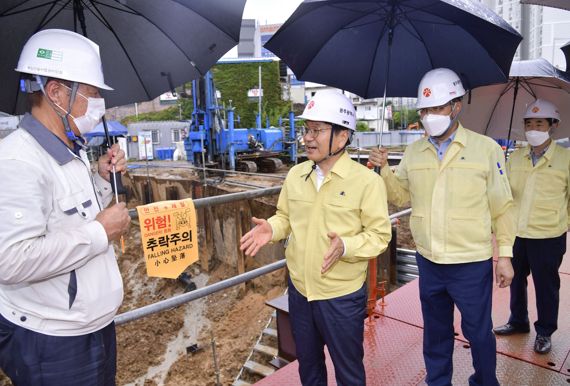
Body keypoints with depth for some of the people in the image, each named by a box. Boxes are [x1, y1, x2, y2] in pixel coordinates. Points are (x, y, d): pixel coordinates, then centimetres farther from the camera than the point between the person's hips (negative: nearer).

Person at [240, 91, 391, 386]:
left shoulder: (367, 181, -16)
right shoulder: (295, 175, 0)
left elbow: (380, 235, -13)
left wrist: (345, 246, -30)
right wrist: (272, 228, -10)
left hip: (342, 296, -5)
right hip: (299, 290, 5)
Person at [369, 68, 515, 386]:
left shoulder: (486, 148, -7)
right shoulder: (414, 152, 3)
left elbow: (501, 207, -4)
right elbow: (401, 195, 8)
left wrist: (505, 255, -4)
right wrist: (384, 170, -8)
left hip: (472, 264, -3)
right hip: (428, 262, 4)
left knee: (479, 331, 15)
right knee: (436, 331, 21)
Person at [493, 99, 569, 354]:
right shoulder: (515, 157, 6)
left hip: (548, 236, -4)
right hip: (515, 233, 4)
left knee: (546, 285, 10)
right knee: (516, 280, 18)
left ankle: (544, 332, 29)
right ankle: (518, 322, 38)